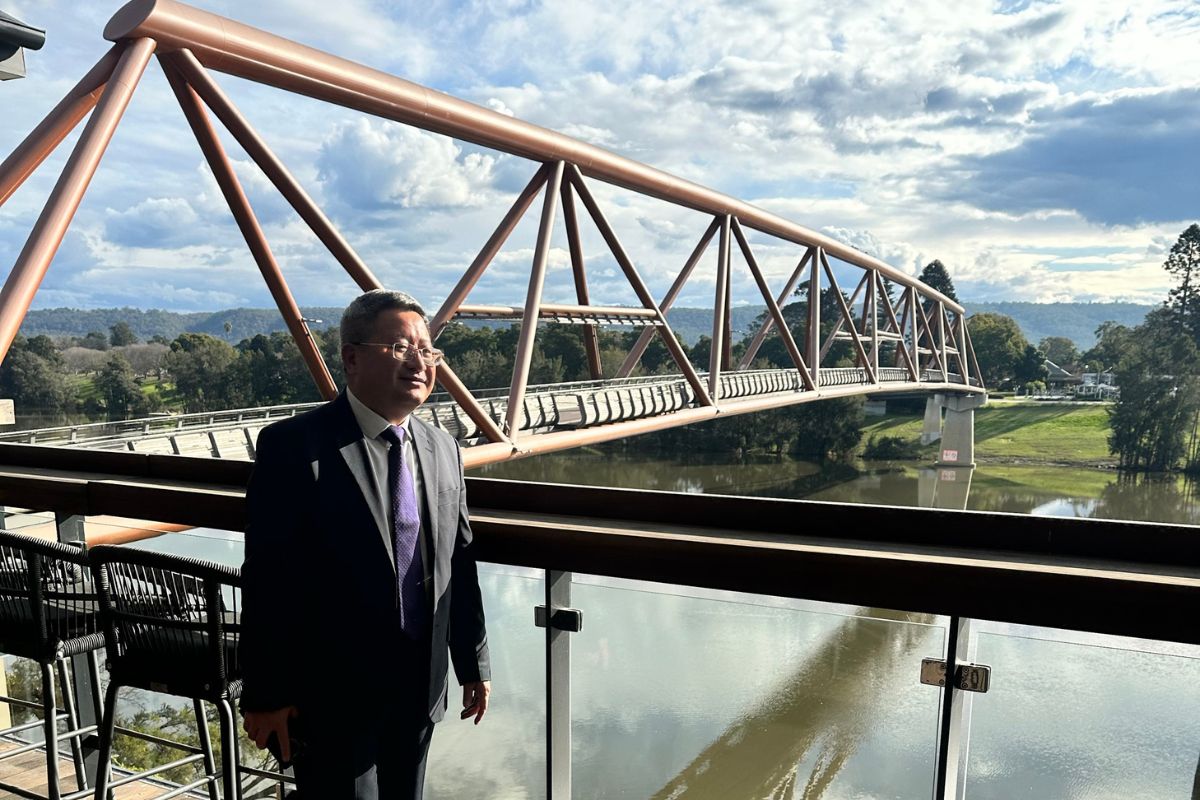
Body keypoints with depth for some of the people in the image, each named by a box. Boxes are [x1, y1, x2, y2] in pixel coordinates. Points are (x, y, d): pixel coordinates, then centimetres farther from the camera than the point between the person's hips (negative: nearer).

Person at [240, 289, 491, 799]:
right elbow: (267, 579, -13)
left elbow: (459, 565, 9)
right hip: (331, 694, -5)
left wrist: (473, 662, 12)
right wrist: (264, 694, -12)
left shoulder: (444, 450, 4)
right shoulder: (295, 446, -14)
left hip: (419, 688, 6)